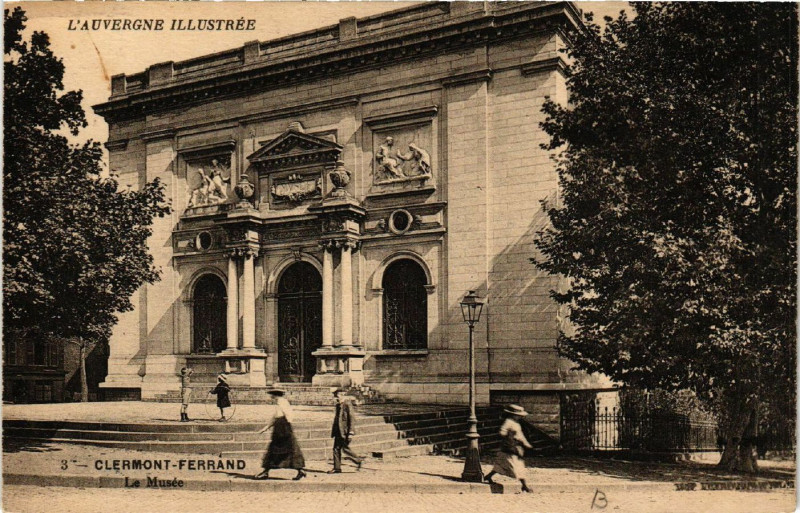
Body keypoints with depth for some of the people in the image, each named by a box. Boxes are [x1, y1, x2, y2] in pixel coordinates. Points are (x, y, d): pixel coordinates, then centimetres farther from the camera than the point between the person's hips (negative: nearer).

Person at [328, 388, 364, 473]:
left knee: (345, 448, -6)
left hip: (345, 431, -8)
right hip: (338, 431, 8)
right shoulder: (338, 405, 13)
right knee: (336, 449, 6)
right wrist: (333, 431, 19)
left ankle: (358, 460, 12)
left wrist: (350, 433, -18)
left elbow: (351, 418, -15)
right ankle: (337, 468, 10)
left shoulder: (347, 404, -12)